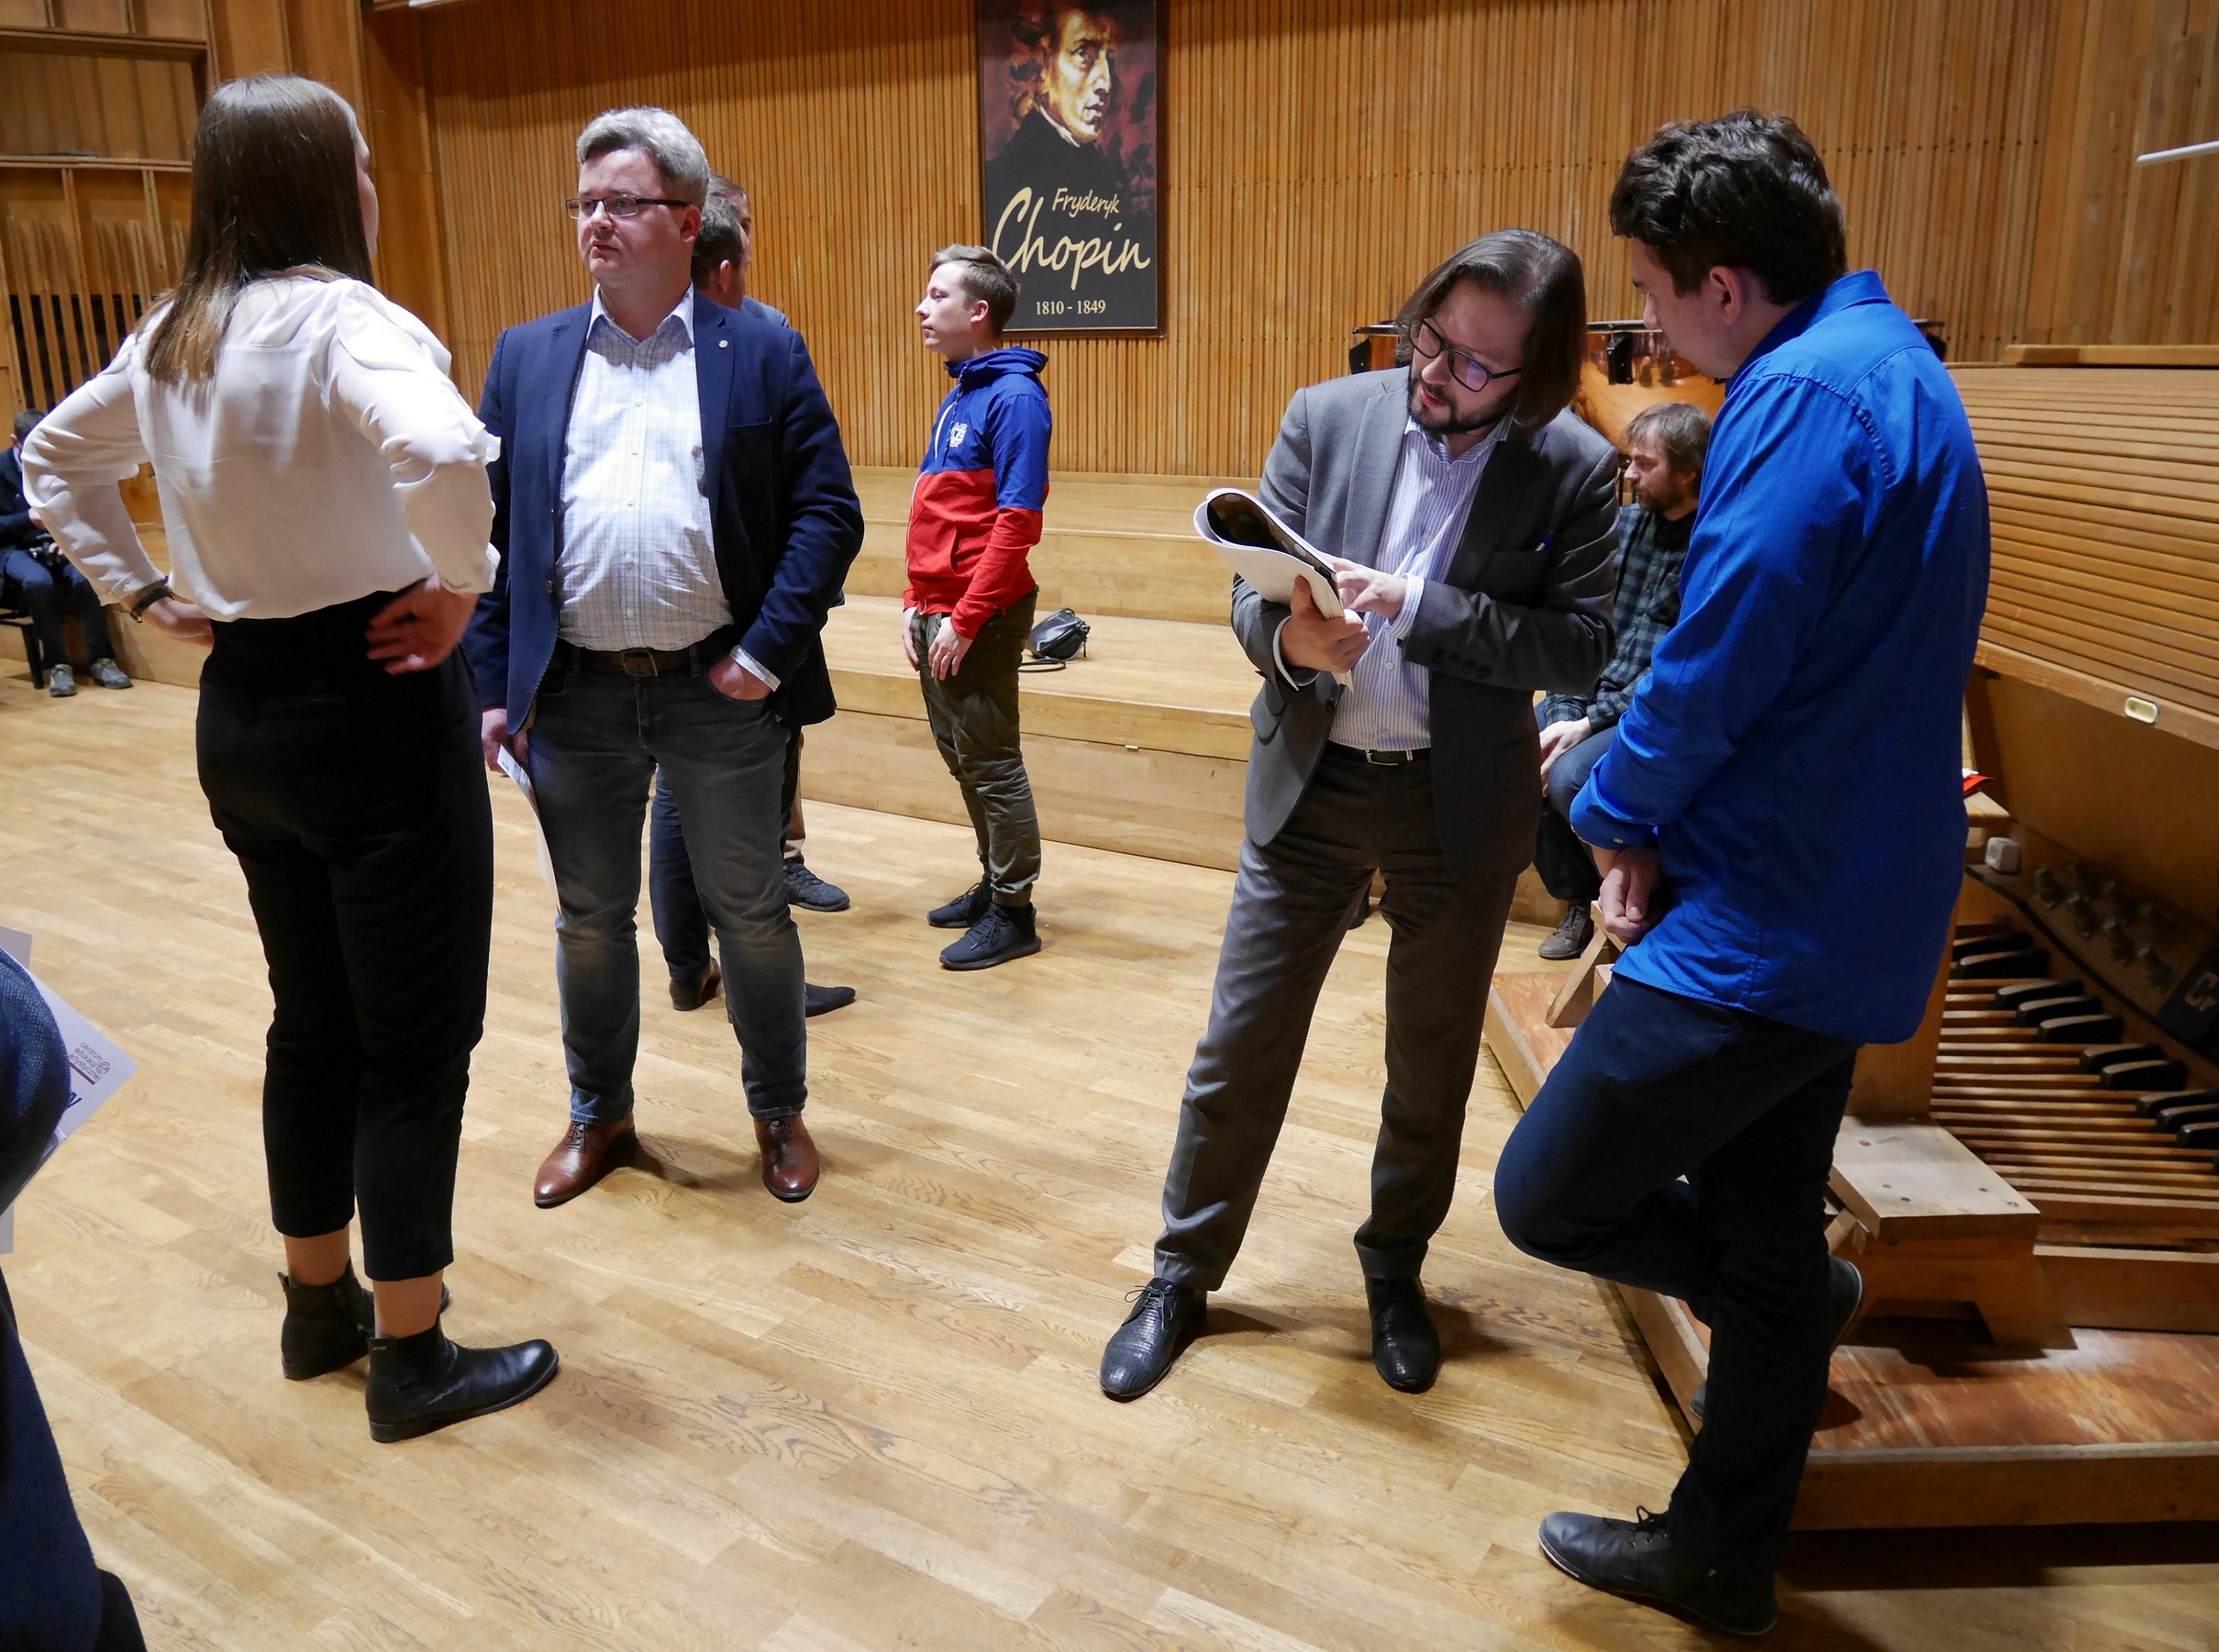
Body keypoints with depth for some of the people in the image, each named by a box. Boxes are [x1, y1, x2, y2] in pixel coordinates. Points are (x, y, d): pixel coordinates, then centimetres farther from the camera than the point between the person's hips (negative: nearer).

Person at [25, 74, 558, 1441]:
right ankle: (413, 1359, 16)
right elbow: (447, 449, -36)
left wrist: (144, 590, 17)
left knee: (314, 1021, 20)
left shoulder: (172, 338, 10)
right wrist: (459, 584, -20)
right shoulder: (340, 316, -16)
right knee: (417, 1042, 4)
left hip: (244, 712, 8)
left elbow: (53, 457, 25)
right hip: (376, 712, -8)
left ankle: (322, 1305, 36)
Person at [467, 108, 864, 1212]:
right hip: (575, 696, 3)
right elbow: (488, 532, 6)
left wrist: (766, 652, -13)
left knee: (751, 914, 10)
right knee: (589, 919, 15)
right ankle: (600, 1115, 35)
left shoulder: (763, 354, 0)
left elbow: (829, 515, -5)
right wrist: (493, 685, 0)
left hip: (719, 693, -2)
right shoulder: (527, 357, 7)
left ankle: (780, 1112, 31)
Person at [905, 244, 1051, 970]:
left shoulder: (1014, 397, -13)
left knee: (990, 763, -1)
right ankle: (994, 882, 32)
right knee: (959, 754, 17)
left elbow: (1016, 522, -20)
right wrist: (916, 600, 12)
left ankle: (1014, 914, 11)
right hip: (936, 613, 9)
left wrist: (964, 620, -20)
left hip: (981, 617, -9)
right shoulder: (955, 394, 14)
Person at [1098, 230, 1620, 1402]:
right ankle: (1183, 1273, 26)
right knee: (1241, 1047, 7)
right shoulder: (1327, 417, -3)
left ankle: (1395, 1271, 39)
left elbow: (1581, 646, -14)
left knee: (1432, 1063, 15)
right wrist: (1288, 641, -25)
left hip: (1462, 803, 0)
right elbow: (1250, 593, -2)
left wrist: (1413, 605, -24)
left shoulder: (1576, 470, -7)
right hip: (1310, 781, 1)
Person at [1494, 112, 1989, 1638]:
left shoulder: (1806, 396, -19)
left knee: (1549, 1195, -1)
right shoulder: (1892, 365, 14)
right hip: (1848, 902, 11)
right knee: (1762, 1235, 19)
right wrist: (1659, 820, 6)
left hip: (1771, 920, -11)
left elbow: (1714, 671, -23)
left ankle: (1801, 1296, 23)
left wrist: (1618, 815, -3)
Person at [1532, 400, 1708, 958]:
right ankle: (1580, 899, 7)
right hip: (1592, 697, 7)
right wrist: (1566, 714, -5)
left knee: (1571, 777, -29)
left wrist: (1592, 724, -20)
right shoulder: (1625, 523, 8)